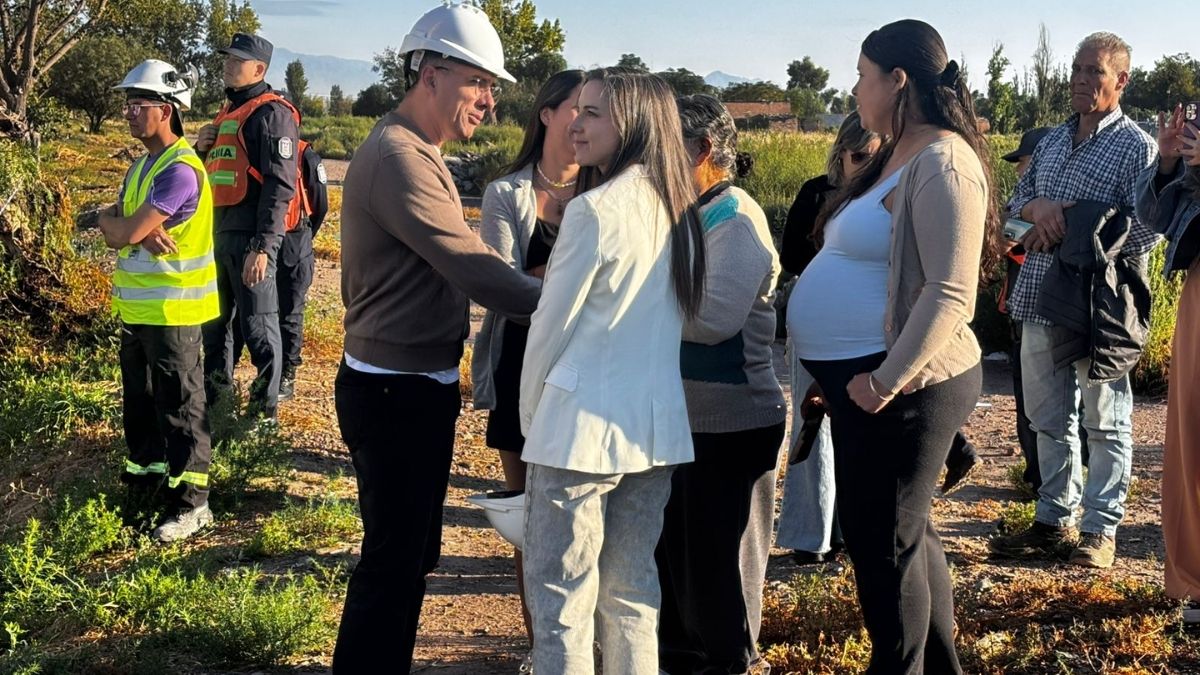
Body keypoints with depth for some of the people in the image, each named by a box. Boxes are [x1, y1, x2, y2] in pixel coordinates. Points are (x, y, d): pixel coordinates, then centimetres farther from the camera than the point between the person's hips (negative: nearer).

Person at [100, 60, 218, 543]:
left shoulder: (180, 169, -19)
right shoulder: (142, 165, 13)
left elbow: (125, 232, -23)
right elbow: (113, 231, 7)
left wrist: (117, 223, 0)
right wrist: (136, 230, -15)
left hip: (171, 308, -9)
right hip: (137, 305, 9)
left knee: (180, 405, -1)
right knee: (139, 402, 18)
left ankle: (191, 502, 7)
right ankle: (146, 481, 33)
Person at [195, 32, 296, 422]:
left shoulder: (271, 114, -10)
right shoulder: (228, 112, 18)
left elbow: (279, 185, -18)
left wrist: (263, 245, -24)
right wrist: (202, 150, 4)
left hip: (249, 237, -9)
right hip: (219, 232, 9)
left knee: (257, 325, -2)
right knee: (214, 318, 18)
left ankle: (265, 409, 8)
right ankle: (213, 392, 32)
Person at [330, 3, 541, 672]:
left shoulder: (419, 154, 14)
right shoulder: (398, 158, -20)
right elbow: (473, 266, -25)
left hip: (418, 389, 10)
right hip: (395, 393, -10)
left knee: (411, 553, 20)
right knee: (394, 560, -1)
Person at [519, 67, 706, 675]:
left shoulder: (594, 209, -14)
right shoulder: (677, 209, 8)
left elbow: (550, 325, -9)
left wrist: (530, 417, 7)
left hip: (585, 423, -7)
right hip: (657, 424, 8)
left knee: (559, 600, 2)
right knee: (632, 592, 16)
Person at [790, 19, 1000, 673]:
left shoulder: (941, 163, -17)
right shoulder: (898, 157, 15)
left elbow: (950, 293, -24)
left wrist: (886, 381, -23)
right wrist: (848, 374, 17)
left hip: (901, 387, -10)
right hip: (868, 380, 10)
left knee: (882, 544, 0)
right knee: (907, 535, 19)